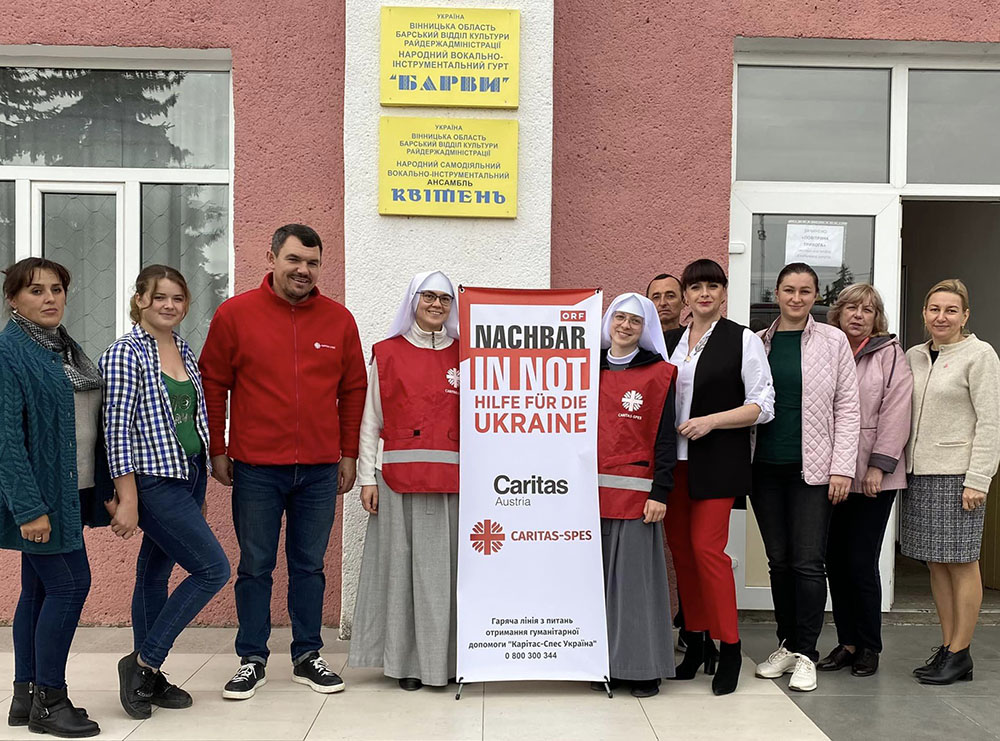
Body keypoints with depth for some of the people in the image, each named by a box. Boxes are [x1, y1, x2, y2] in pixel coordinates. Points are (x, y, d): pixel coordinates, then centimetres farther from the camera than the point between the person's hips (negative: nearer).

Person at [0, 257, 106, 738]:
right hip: (39, 495, -8)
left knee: (41, 588, 13)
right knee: (70, 583, -6)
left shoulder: (64, 348, 13)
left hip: (70, 491, 8)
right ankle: (49, 702, 7)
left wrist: (103, 490, 14)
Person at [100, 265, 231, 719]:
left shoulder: (184, 352, 11)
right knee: (214, 569, -9)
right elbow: (118, 429, -15)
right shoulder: (125, 353, -12)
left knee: (156, 571, 14)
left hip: (189, 475, 7)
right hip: (154, 481, -7)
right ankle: (144, 661, 4)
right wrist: (128, 500, -18)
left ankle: (148, 678, 23)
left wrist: (200, 488, 18)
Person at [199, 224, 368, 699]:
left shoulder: (339, 320, 4)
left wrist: (348, 454, 9)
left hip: (320, 469, 2)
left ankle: (308, 657, 24)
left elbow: (353, 390, 10)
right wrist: (217, 451, 3)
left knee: (310, 565, 11)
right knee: (255, 566, 8)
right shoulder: (235, 314, -1)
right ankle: (252, 660, 21)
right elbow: (212, 385, 4)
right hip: (255, 469, -1)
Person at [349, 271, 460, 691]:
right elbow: (370, 420, 5)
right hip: (399, 478, -1)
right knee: (403, 564, 2)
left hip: (453, 479, 1)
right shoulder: (387, 353, 8)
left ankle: (448, 658, 15)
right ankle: (406, 660, 13)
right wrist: (367, 477, -1)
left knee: (449, 566, 3)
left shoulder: (465, 355, 11)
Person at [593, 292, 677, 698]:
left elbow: (665, 438, -2)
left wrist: (660, 492, -9)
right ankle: (604, 662, 17)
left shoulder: (658, 374, 1)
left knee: (635, 577, -1)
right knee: (598, 577, 7)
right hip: (592, 491, 4)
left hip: (635, 493, -4)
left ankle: (642, 667, 9)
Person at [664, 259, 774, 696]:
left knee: (707, 548, -10)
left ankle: (729, 647, 4)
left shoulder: (743, 340, 0)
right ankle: (696, 640, 21)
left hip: (717, 461, -5)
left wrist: (710, 421, -14)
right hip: (674, 460, 5)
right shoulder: (669, 341, 14)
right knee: (681, 548, 7)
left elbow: (763, 406, -4)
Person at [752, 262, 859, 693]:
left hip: (812, 470, -2)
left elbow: (847, 408, 0)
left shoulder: (832, 341, 2)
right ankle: (787, 644, 22)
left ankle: (805, 654, 7)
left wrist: (842, 467, -6)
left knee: (808, 562, -4)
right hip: (766, 468, 3)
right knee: (778, 561, 9)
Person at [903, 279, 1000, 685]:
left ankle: (960, 654, 8)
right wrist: (903, 466, 7)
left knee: (961, 562, 0)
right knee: (936, 563, 10)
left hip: (958, 474, -6)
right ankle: (946, 647, 20)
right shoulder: (914, 356, 13)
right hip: (920, 472, 6)